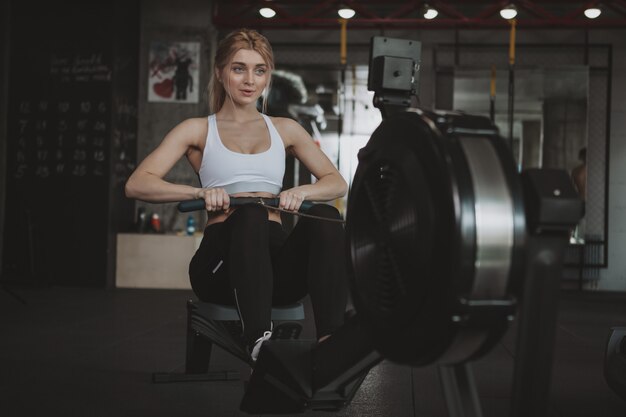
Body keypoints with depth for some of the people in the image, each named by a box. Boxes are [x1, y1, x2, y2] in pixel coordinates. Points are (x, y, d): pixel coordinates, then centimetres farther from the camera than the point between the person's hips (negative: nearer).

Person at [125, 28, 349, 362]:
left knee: (324, 216, -29)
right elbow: (136, 184, -1)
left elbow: (337, 182, 15)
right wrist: (199, 192, -20)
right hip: (221, 256, -3)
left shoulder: (285, 129, 20)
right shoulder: (198, 130, 11)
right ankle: (259, 342, -54)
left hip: (277, 257, 3)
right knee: (251, 214, -36)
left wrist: (302, 191, -9)